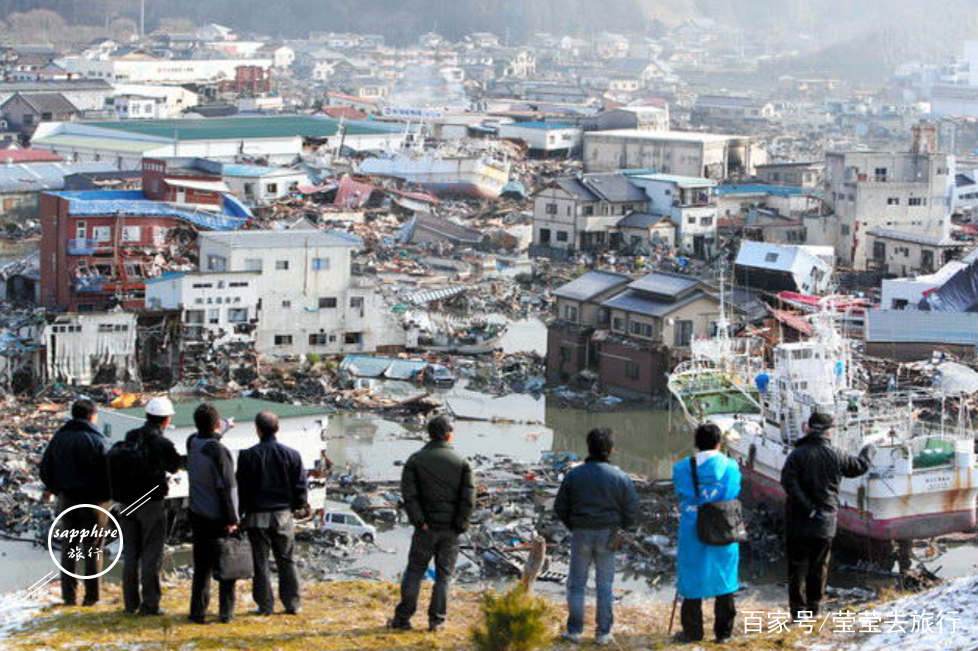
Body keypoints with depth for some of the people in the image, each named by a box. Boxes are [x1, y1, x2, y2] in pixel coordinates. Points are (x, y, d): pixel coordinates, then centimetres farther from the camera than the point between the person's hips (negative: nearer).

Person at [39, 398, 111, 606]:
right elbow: (109, 470, -15)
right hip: (93, 501, -4)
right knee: (93, 549, 5)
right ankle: (91, 595, 5)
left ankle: (69, 594, 11)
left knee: (68, 547, 12)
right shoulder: (97, 440, -13)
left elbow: (45, 468, 7)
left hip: (67, 499, 4)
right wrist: (106, 495, 2)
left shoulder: (59, 438, 3)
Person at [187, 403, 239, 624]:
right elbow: (225, 488, -19)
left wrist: (225, 426, 41)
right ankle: (226, 612, 8)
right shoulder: (218, 450, -20)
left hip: (198, 515, 6)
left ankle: (198, 612, 11)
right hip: (218, 518, -6)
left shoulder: (192, 444, 0)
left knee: (201, 566, 11)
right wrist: (231, 519, -14)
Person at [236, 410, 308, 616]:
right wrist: (302, 505, 20)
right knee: (287, 560, 10)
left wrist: (241, 513, 6)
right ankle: (292, 603, 10)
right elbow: (300, 485, 3)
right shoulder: (291, 454, -2)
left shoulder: (248, 455, -7)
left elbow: (242, 487, -4)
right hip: (283, 514, 2)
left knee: (260, 562, 4)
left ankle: (265, 605, 5)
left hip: (257, 516, -2)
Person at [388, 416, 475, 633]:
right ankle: (437, 620, 6)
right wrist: (460, 524, -1)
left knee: (414, 572, 7)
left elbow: (409, 494, -9)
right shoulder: (461, 462, 1)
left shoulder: (415, 460, 1)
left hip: (426, 528, 0)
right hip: (451, 530, 0)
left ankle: (402, 618, 4)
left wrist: (419, 521, -7)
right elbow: (469, 497, -5)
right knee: (444, 575, 7)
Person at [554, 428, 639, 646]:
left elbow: (560, 507, 1)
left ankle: (574, 630, 12)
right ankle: (604, 633, 10)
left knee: (577, 583, 11)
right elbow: (632, 510, -5)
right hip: (608, 536, 0)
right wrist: (622, 528, 13)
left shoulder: (573, 475, -4)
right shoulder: (620, 477, -7)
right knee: (605, 584, 8)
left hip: (581, 534, 0)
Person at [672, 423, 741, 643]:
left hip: (693, 532, 0)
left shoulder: (682, 468, -5)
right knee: (724, 582, 11)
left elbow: (682, 500, 2)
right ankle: (724, 631, 16)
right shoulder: (731, 467, -5)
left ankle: (692, 631, 14)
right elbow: (735, 497, 1)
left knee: (693, 578, 10)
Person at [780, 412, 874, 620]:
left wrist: (807, 508, -18)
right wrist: (869, 450, 35)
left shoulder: (798, 454, -9)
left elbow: (789, 482, -21)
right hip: (826, 521, 2)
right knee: (819, 566, 13)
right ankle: (814, 607, 18)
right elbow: (860, 466, 15)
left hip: (799, 520, -2)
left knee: (798, 564, 3)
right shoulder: (836, 455, -1)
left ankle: (798, 609, 1)